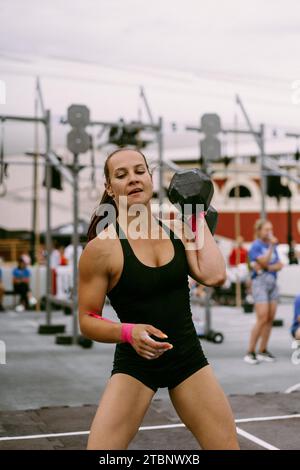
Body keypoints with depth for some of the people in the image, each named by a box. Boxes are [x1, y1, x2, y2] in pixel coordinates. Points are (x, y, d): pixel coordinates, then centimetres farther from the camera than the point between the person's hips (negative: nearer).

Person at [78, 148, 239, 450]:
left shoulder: (176, 230, 1)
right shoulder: (102, 247, -13)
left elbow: (213, 275, -15)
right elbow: (87, 321, -7)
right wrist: (128, 332, -26)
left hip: (188, 357, 4)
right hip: (135, 363, -4)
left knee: (228, 445, 9)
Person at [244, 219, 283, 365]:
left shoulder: (272, 246, 15)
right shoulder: (256, 246, -6)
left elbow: (279, 265, 7)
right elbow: (264, 262, -17)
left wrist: (267, 267, -11)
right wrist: (271, 246, -20)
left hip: (273, 282, 7)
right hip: (260, 282, -7)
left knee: (270, 319, 4)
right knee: (262, 319, -13)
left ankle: (262, 351, 11)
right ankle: (250, 352, -6)